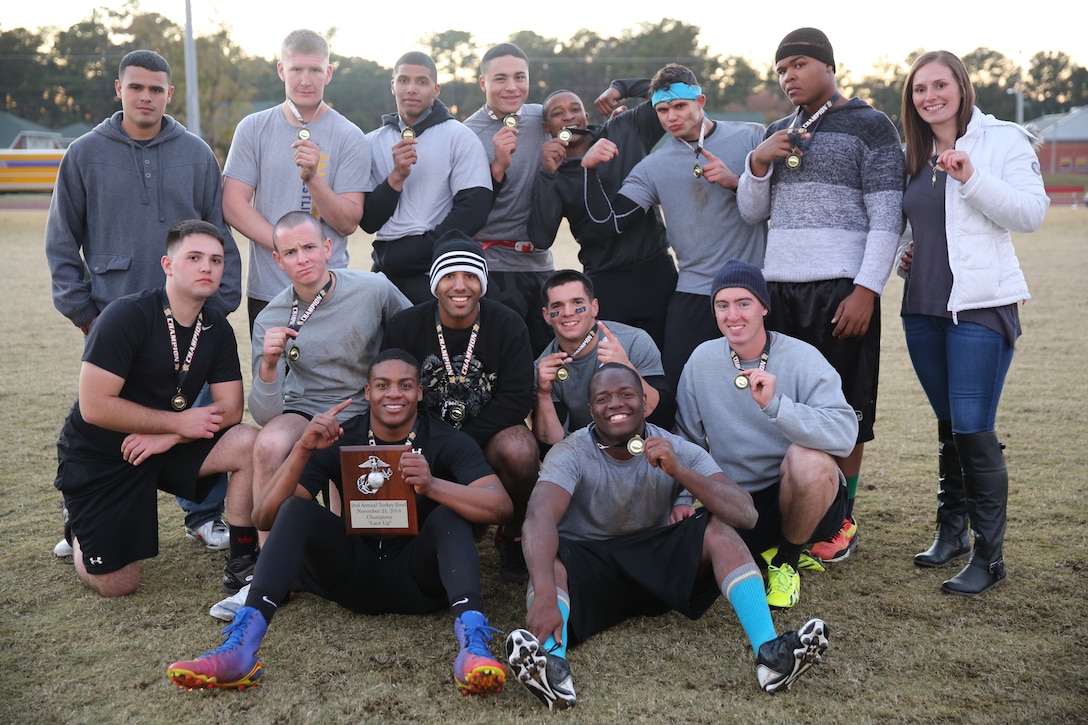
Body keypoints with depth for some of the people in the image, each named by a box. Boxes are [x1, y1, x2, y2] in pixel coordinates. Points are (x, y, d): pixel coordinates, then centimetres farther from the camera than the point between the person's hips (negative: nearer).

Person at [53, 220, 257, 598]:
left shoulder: (217, 328, -4)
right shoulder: (126, 315, -21)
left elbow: (230, 409, -7)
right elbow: (94, 406, -25)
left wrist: (168, 437, -21)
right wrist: (180, 421, -21)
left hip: (166, 448, 5)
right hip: (97, 456, -5)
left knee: (250, 444, -21)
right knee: (117, 585, -6)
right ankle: (81, 526, 26)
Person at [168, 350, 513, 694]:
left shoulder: (447, 442, -7)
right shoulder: (340, 440, -4)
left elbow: (500, 505, -24)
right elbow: (265, 515, -13)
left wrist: (433, 485, -42)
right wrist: (303, 449, -29)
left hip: (420, 580, -1)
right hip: (358, 573, 2)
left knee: (450, 513, -29)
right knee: (296, 509, -20)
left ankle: (472, 644, -50)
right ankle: (240, 648, -37)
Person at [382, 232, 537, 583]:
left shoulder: (508, 325, -8)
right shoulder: (405, 326, -6)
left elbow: (516, 399, -13)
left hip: (489, 431, -1)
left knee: (520, 452, -35)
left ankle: (512, 534, -1)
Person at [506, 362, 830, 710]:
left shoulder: (679, 450, -9)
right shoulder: (570, 455, -15)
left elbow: (746, 515, -20)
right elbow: (539, 518, -34)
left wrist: (679, 472, -34)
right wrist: (544, 595, -52)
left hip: (658, 558, 2)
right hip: (588, 566, -1)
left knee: (717, 526, -23)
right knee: (548, 556, -32)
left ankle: (768, 650, -37)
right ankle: (553, 663, -58)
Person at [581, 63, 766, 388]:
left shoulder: (752, 138, 2)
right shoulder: (653, 167, 8)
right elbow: (610, 221, 0)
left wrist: (736, 183, -15)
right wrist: (590, 168, -10)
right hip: (694, 294, 1)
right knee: (678, 387, -1)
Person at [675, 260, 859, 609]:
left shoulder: (802, 358, -13)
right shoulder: (703, 359, -2)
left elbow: (845, 434, -28)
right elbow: (687, 440, 7)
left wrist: (775, 404, -39)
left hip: (806, 500, -3)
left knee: (807, 458, -35)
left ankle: (787, 559, -4)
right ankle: (764, 549, 13)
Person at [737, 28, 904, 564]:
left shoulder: (870, 126, 1)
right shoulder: (778, 132, 18)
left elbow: (886, 218, -6)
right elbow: (752, 213, 15)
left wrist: (867, 290, -15)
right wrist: (758, 163, -3)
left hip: (842, 288, -5)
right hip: (780, 286, 5)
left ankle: (841, 519, 13)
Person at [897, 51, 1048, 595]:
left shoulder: (1002, 140, -4)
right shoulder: (915, 156, 13)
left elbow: (1031, 213, -14)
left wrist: (972, 177, -24)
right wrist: (908, 252, 8)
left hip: (980, 306, -6)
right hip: (923, 307, 6)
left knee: (973, 429, -8)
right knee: (949, 427, 15)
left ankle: (989, 556, 3)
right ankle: (951, 532, 27)